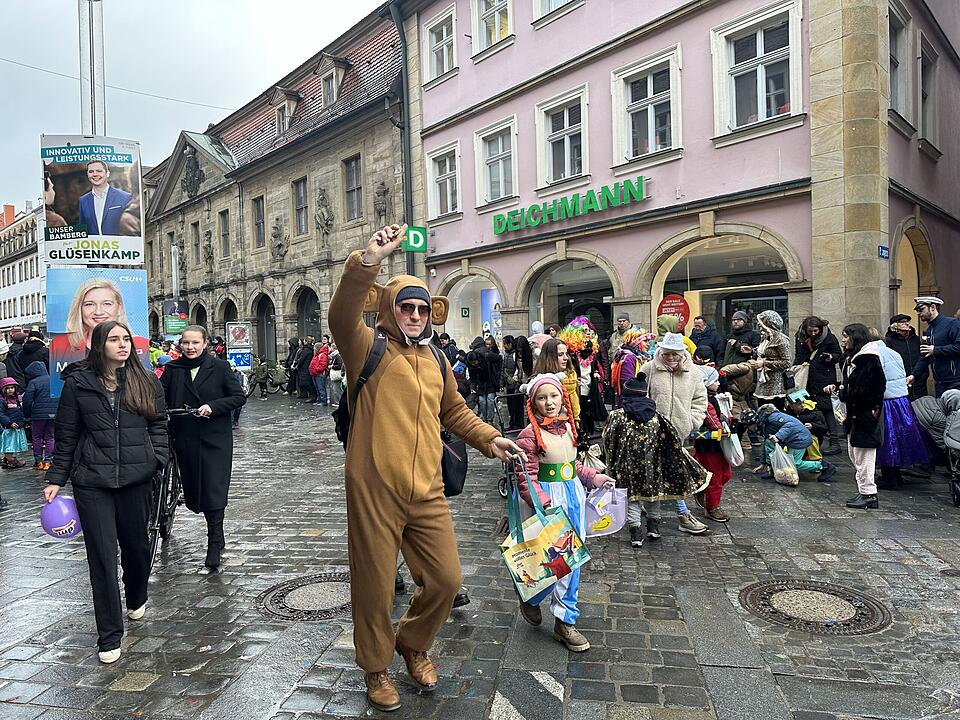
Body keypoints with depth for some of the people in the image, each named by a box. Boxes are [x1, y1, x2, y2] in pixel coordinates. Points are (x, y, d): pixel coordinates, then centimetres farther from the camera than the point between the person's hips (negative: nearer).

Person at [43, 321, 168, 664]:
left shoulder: (145, 382, 3)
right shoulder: (78, 383, -1)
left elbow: (159, 424, 9)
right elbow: (66, 435, 5)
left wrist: (159, 457, -5)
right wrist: (56, 479, 5)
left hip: (136, 479, 2)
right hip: (92, 482, -2)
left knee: (136, 545, 16)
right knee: (102, 556, 0)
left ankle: (136, 600, 45)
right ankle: (109, 636, 11)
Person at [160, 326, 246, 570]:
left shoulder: (219, 367, -2)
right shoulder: (172, 369, 4)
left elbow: (239, 397, -3)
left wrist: (213, 406, -16)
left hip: (216, 438, -3)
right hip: (186, 439, 3)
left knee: (214, 491, -7)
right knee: (193, 490, 11)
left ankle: (214, 546, 0)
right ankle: (218, 537, 30)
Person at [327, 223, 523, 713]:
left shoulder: (435, 360, 13)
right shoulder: (368, 349, -5)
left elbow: (454, 411, 24)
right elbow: (341, 316, -26)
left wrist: (488, 437, 10)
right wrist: (368, 261, -37)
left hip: (427, 492, 5)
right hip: (374, 491, -5)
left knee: (445, 580, 11)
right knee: (375, 588, 9)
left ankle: (413, 644, 40)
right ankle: (376, 667, 36)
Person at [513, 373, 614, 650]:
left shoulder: (567, 427, 6)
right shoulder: (529, 435, -15)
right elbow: (525, 479, -17)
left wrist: (594, 478, 15)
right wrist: (544, 503, -28)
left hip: (573, 495, 7)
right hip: (548, 499, -7)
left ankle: (565, 621, 24)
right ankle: (530, 599, 25)